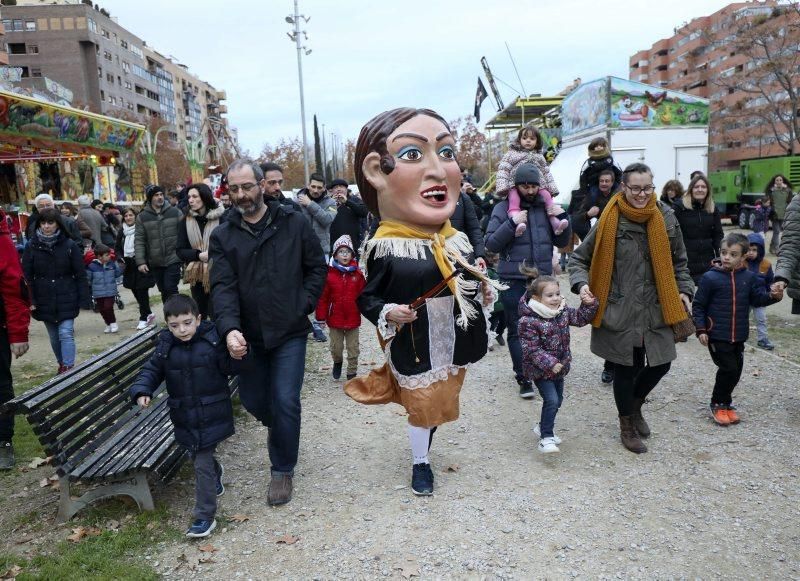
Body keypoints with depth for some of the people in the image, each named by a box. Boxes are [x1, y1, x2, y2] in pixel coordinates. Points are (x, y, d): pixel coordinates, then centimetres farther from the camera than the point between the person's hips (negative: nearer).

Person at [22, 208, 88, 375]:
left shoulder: (69, 246, -6)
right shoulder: (32, 247, -1)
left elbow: (80, 274, -4)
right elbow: (27, 276, 0)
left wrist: (82, 298, -8)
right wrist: (30, 300, -7)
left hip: (66, 300, -3)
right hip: (45, 301, 3)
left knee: (66, 334, -9)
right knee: (54, 337, 14)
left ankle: (68, 367, -7)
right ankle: (62, 364, 30)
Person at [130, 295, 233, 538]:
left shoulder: (213, 341, -13)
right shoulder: (165, 346, -3)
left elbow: (231, 367, -11)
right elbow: (151, 371, 4)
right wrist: (142, 391, -14)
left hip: (212, 416, -4)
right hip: (184, 417, 5)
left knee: (202, 465, -3)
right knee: (199, 456, 23)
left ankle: (205, 516, 10)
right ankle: (216, 472, 57)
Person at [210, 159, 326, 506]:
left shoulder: (293, 223, -3)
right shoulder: (223, 236, 0)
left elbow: (317, 268, 5)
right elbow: (223, 286, -11)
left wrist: (304, 305, -7)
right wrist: (229, 329, -27)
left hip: (289, 332, -2)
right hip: (249, 335, 3)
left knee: (285, 402, -6)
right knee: (253, 400, 13)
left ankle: (282, 470, 16)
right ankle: (277, 426, 49)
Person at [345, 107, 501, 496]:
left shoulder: (458, 240, -3)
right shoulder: (385, 249, -20)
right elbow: (367, 297, -9)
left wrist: (484, 292, -5)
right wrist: (388, 313, -27)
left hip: (454, 345, 6)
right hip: (414, 349, -5)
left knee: (440, 404, 22)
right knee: (422, 407, 12)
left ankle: (422, 448, 49)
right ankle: (420, 464, 38)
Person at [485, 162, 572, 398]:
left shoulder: (545, 207, 10)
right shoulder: (503, 208, -2)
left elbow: (563, 241, 13)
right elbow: (491, 244, -9)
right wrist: (512, 223, -20)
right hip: (514, 281, -3)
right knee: (517, 330, 1)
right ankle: (524, 378, 10)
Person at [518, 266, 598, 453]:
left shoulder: (562, 311, -1)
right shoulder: (529, 321, -23)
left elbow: (580, 318, 9)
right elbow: (532, 349, -23)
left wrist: (589, 304, -9)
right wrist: (550, 363, -27)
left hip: (559, 366, 8)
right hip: (540, 369, -8)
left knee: (557, 400, 18)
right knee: (551, 400, -16)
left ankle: (543, 427, 39)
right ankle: (545, 439, -7)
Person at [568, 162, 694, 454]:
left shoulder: (665, 217, 2)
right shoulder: (610, 220, -8)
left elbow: (678, 261, 16)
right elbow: (578, 258, 1)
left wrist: (684, 290, 5)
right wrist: (581, 284, -15)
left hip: (657, 310, 4)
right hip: (620, 311, -4)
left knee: (660, 364, 10)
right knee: (627, 368, 3)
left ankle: (635, 405, 42)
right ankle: (627, 426, 29)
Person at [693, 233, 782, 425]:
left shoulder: (749, 277, 4)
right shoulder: (710, 278, -9)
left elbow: (758, 299, 7)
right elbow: (698, 306, -6)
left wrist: (773, 296, -14)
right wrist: (701, 330, -11)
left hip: (739, 336, 5)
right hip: (717, 336, -5)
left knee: (736, 370, 11)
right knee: (729, 369, -9)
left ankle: (725, 402, 30)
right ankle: (718, 404, 11)